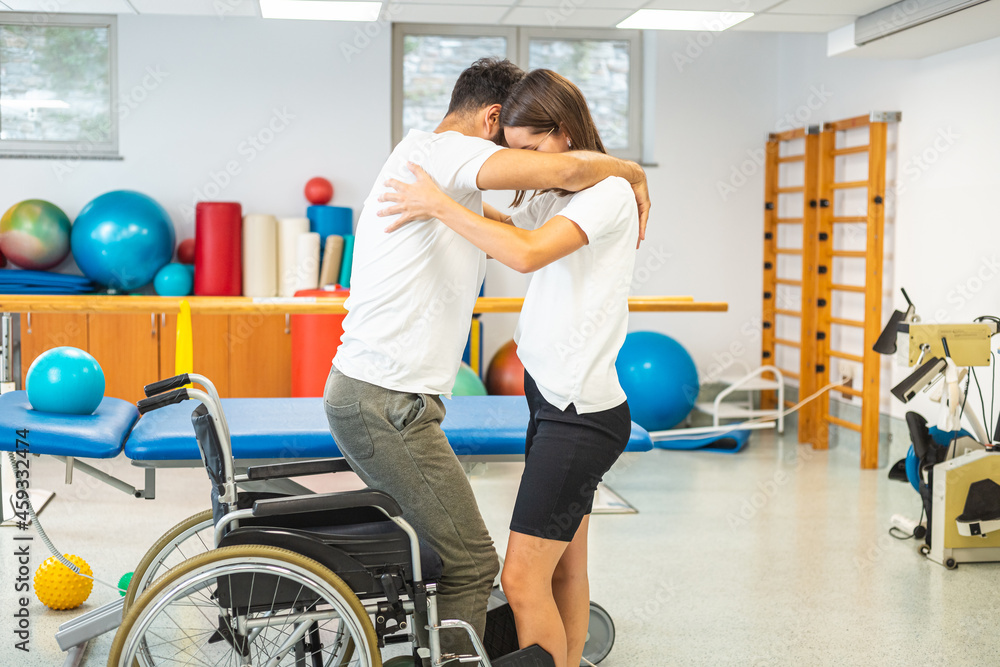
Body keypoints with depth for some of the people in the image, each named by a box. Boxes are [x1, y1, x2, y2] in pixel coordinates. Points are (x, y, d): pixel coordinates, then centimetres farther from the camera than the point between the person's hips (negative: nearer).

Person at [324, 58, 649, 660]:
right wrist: (629, 170, -5)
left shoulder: (428, 157, 22)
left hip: (361, 391, 10)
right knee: (470, 563, -4)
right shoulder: (440, 148, -11)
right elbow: (562, 169, -26)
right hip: (389, 402, -10)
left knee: (434, 548, 18)